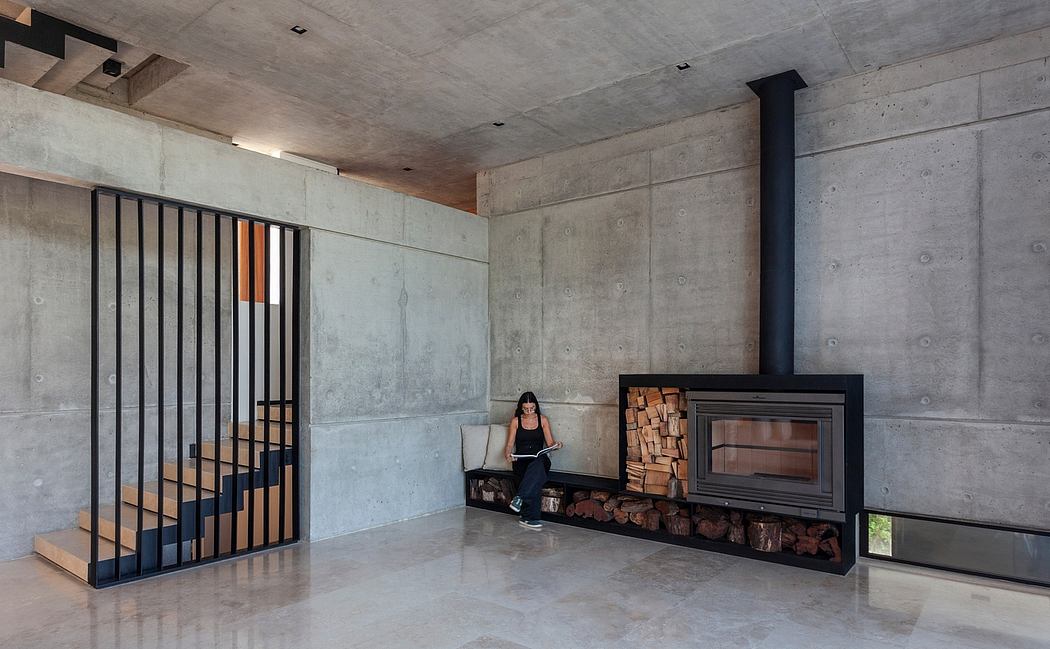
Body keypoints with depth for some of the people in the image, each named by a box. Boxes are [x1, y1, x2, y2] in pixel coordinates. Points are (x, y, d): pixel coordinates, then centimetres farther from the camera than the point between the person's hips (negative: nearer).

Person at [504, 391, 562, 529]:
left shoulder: (543, 419, 11)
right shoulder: (516, 421, 9)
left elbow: (550, 443, 9)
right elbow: (510, 444, 7)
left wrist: (556, 445, -14)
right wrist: (508, 453, -15)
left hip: (539, 459, 0)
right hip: (521, 460, 0)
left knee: (537, 466, -39)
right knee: (536, 475, -34)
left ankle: (520, 498, -46)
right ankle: (530, 517, -36)